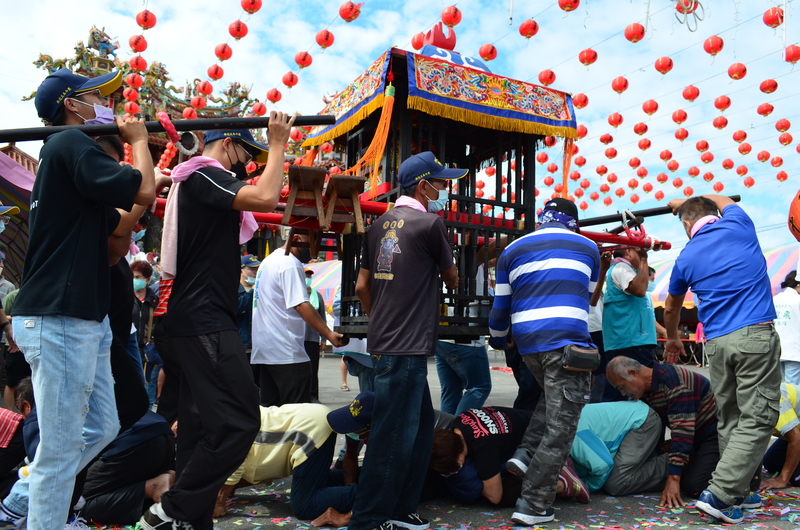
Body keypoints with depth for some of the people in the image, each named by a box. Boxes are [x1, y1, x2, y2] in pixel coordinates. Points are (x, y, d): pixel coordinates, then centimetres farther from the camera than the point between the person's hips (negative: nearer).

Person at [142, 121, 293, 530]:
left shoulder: (197, 182, 22)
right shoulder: (204, 174, -9)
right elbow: (266, 197, -23)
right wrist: (278, 143, -12)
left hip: (198, 320, 11)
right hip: (204, 320, -11)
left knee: (203, 424, 12)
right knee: (238, 421, -13)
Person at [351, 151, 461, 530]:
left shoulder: (380, 224, 13)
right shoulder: (429, 223, -8)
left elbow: (362, 286, 14)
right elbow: (452, 280, 5)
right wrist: (447, 274, 27)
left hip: (384, 341, 9)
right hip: (408, 347, -9)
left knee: (421, 425, 18)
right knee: (393, 438, -1)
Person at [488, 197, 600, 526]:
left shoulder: (512, 251, 16)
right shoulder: (587, 247, 15)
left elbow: (501, 306, 17)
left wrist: (499, 341, 35)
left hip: (527, 342, 4)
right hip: (567, 342, -3)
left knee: (551, 397, 29)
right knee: (560, 427, 2)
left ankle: (526, 455, 14)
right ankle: (533, 506, 4)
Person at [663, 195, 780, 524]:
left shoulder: (686, 258, 10)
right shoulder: (738, 225, 4)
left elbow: (671, 308, 25)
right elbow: (722, 199, 30)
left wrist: (673, 340, 43)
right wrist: (687, 202, 45)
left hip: (716, 343, 3)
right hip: (756, 336, -3)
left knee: (730, 421, 14)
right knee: (757, 419, -1)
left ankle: (737, 493, 21)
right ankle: (719, 493, -7)